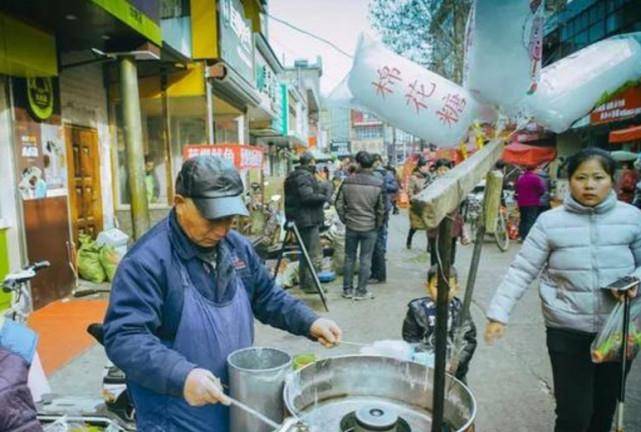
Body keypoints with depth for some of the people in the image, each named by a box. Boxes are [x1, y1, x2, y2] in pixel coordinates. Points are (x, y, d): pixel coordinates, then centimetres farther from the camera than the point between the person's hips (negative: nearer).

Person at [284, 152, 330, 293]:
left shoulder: (296, 175, 16)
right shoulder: (304, 176, -17)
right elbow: (308, 196, -26)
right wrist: (325, 197, -15)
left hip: (300, 219, 11)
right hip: (309, 219, -11)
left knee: (306, 252, 19)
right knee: (314, 254, -3)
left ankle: (304, 282, 28)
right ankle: (310, 284, 2)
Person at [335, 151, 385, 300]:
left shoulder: (347, 182, -5)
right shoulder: (378, 184, -10)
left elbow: (339, 204, 0)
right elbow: (381, 209, -5)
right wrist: (378, 225, 9)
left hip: (351, 226, 2)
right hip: (370, 228, -2)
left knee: (349, 258, 13)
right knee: (365, 260, 6)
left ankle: (347, 289, 21)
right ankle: (361, 291, 13)